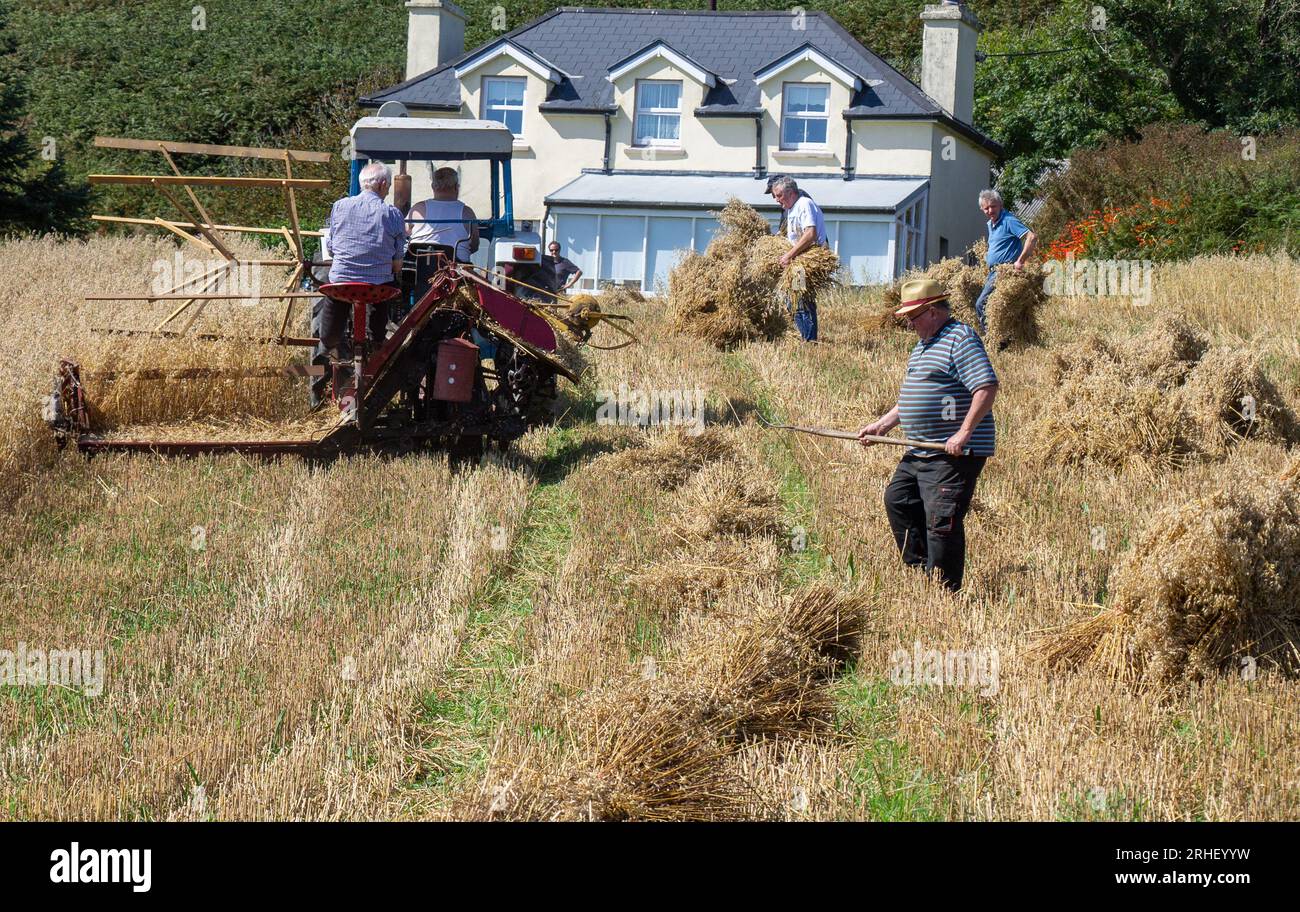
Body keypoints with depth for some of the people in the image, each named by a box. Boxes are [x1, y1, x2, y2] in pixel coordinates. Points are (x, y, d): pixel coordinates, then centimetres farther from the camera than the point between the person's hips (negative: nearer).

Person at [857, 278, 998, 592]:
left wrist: (964, 433, -26)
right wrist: (883, 425, 19)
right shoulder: (924, 345, 20)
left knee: (941, 521, -10)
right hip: (919, 453, 11)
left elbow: (987, 387, -22)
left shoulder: (960, 339, -13)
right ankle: (917, 570, 25)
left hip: (953, 456, -11)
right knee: (897, 500, 16)